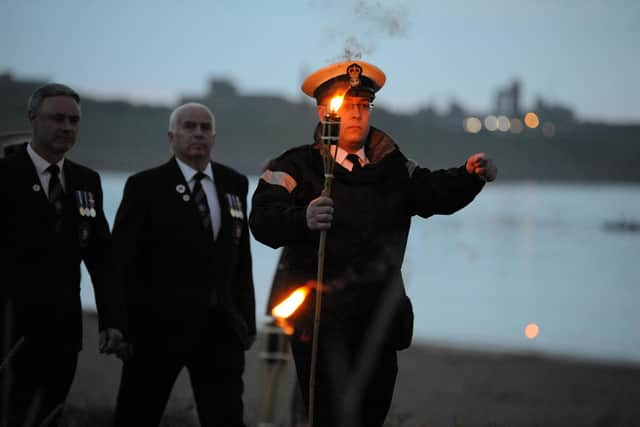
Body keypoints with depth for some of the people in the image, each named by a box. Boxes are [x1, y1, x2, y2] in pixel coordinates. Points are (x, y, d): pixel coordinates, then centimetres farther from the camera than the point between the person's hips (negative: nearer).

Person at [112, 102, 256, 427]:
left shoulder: (235, 184, 11)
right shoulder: (145, 186, -3)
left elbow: (241, 258, 13)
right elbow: (123, 260, -5)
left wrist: (246, 321, 9)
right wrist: (122, 323, -10)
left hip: (220, 327, 4)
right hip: (158, 325, -4)